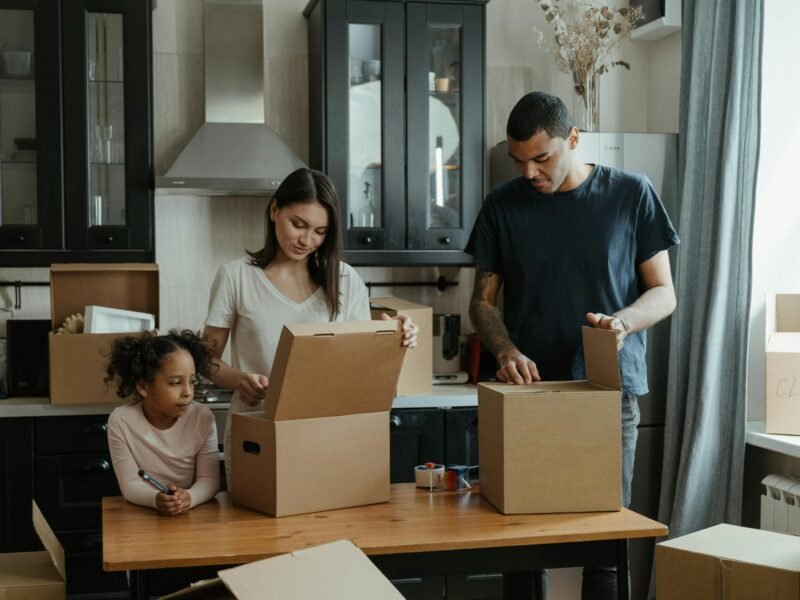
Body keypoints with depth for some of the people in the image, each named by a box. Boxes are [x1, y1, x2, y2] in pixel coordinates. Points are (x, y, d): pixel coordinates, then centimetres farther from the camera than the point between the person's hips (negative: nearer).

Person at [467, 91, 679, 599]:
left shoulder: (631, 195, 0)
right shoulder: (503, 205, 5)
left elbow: (664, 293, 3)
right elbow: (484, 299, 10)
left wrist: (622, 321, -18)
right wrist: (505, 350, -10)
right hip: (530, 389, 1)